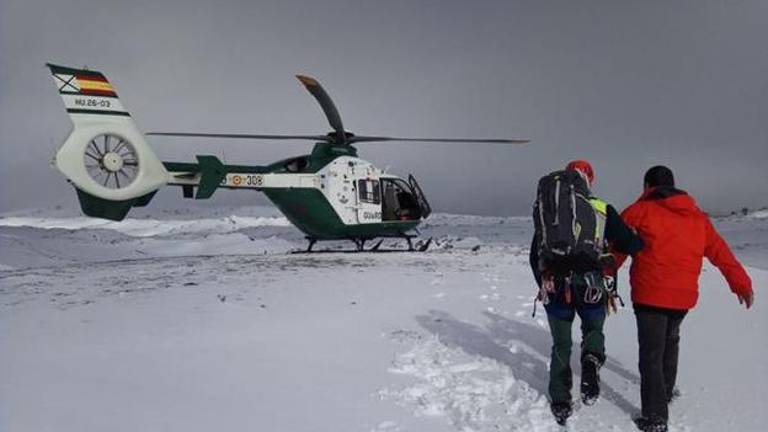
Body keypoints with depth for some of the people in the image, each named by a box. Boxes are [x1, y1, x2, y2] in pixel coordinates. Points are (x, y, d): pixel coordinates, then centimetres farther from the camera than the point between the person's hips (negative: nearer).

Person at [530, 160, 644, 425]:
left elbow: (534, 255, 15)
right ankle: (592, 360, -7)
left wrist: (544, 284, 29)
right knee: (594, 330, 25)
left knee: (561, 346, 20)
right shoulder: (603, 210, 1)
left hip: (555, 290, 2)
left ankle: (560, 403, 22)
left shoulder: (547, 212, 9)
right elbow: (630, 244, -5)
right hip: (593, 289, -1)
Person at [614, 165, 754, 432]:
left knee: (651, 354, -3)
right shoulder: (697, 216, 13)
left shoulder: (639, 212, -1)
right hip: (684, 296, 5)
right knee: (670, 341, 28)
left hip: (649, 295, -5)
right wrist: (741, 283, 14)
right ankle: (666, 391, 40)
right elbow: (720, 251, 11)